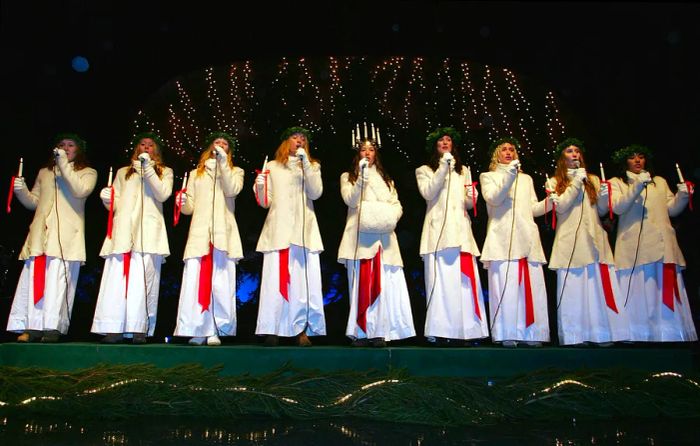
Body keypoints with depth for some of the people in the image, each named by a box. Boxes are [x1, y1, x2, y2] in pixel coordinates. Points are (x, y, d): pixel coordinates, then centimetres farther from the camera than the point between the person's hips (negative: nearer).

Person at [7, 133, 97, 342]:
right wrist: (21, 191, 4)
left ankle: (53, 327, -10)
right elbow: (34, 202, 23)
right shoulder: (44, 172, 25)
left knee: (58, 279, -11)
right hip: (41, 232, 4)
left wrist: (64, 165, -9)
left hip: (66, 235, -4)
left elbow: (80, 191, -10)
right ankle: (32, 327, -1)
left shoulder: (88, 172, 12)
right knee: (33, 277, -3)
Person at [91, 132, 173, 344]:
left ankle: (139, 329, -12)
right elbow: (115, 204, 22)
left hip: (148, 232, -2)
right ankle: (114, 328, -10)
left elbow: (163, 194, 0)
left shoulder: (165, 172, 20)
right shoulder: (123, 172, 28)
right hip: (123, 229, 2)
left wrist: (148, 169, -4)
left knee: (143, 279, -11)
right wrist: (107, 200, -1)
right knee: (116, 277, -10)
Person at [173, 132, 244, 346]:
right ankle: (198, 331, -5)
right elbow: (190, 208, 17)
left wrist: (223, 161, -6)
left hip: (223, 233, -2)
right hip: (199, 232, 2)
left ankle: (215, 331, -3)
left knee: (221, 284, -9)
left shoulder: (235, 171, 19)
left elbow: (232, 190, -5)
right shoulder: (196, 173, 25)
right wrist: (183, 202, -5)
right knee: (196, 282, -9)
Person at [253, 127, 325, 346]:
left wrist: (305, 163, -4)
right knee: (276, 279, -8)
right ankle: (272, 330, -6)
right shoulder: (272, 167, 18)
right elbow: (265, 203, 11)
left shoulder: (312, 166, 19)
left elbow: (316, 193, 0)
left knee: (304, 279, -9)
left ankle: (302, 330, -6)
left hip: (304, 229, 0)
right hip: (278, 229, 0)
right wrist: (260, 187, -8)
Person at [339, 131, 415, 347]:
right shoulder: (348, 177, 14)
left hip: (383, 237, 3)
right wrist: (362, 178, -16)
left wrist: (392, 216, -7)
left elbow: (397, 205, 14)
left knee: (384, 284, -8)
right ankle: (360, 332, -6)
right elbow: (350, 200, -4)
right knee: (362, 283, -9)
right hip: (360, 237, -2)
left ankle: (379, 332, -5)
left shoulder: (386, 179, 24)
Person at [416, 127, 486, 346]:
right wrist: (443, 168, -9)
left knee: (463, 279, -6)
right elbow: (428, 193, -5)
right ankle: (439, 332, -11)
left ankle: (460, 330, -5)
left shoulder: (463, 170, 26)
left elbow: (470, 203, 22)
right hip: (439, 230, -3)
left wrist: (471, 198, -1)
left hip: (460, 229, 4)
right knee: (440, 280, -12)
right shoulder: (424, 170, 15)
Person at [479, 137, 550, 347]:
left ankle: (530, 334, -2)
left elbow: (532, 209, 20)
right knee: (505, 286, -12)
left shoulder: (526, 178, 28)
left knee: (531, 285, -5)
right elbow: (493, 199, -4)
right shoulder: (488, 176, 16)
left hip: (527, 238, 4)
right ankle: (507, 334, -10)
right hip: (502, 239, -4)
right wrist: (509, 176, -15)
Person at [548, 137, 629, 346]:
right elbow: (560, 206, -4)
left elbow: (601, 211, 15)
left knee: (599, 285, -6)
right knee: (573, 289, -8)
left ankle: (601, 333, -3)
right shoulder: (555, 182, 13)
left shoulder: (593, 180, 20)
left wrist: (604, 197, -4)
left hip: (594, 240, 3)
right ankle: (574, 335, -7)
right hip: (570, 241, -3)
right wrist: (576, 183, -5)